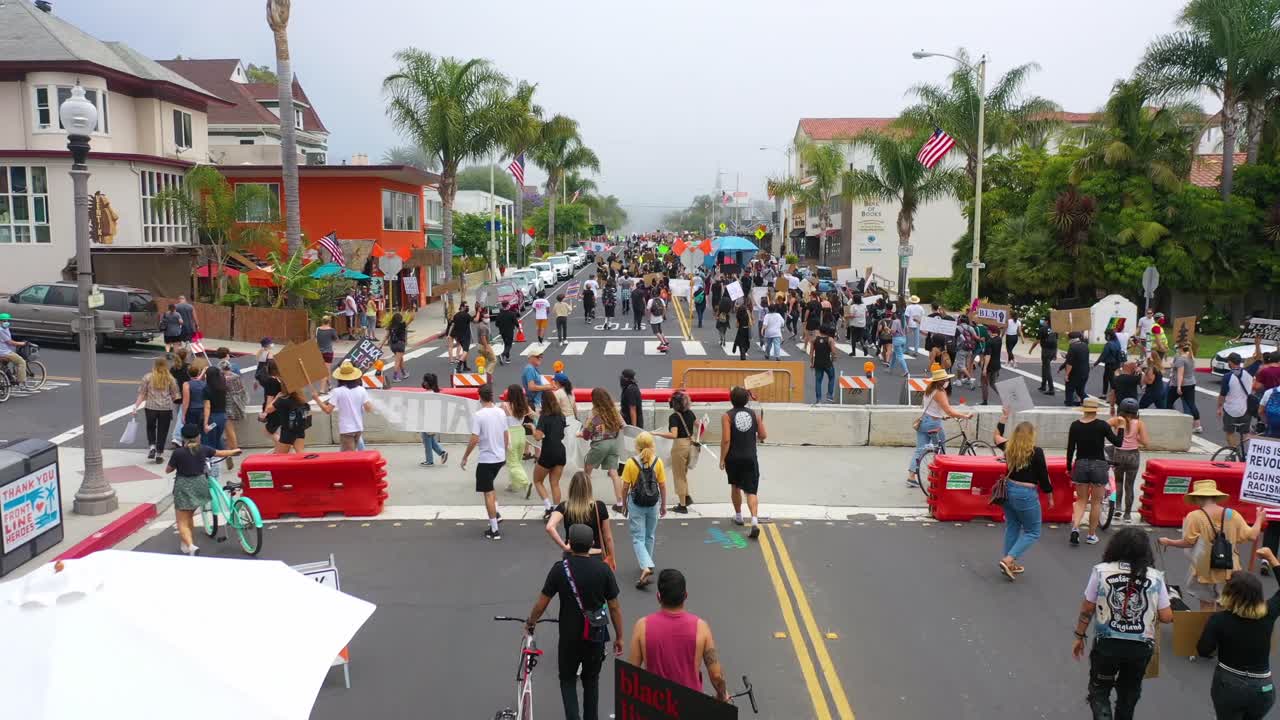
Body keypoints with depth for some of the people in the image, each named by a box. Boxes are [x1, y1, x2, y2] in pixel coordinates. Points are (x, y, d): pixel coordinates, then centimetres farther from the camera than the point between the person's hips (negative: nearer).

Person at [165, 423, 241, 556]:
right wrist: (235, 451, 32)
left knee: (182, 522, -1)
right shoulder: (203, 449, -4)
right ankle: (187, 543, 34)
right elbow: (221, 453, 13)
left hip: (184, 488, -4)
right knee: (189, 516, 24)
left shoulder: (178, 453, -14)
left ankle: (190, 546, -21)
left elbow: (168, 470, -1)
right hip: (199, 485, 4)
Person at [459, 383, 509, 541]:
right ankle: (496, 513, 21)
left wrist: (465, 457, -5)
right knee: (490, 487, 29)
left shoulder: (478, 415, -16)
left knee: (488, 493, 2)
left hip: (486, 459, -6)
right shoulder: (501, 412, 2)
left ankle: (494, 530, 4)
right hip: (500, 457, 6)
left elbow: (474, 440, -18)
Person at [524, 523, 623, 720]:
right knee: (591, 680, 20)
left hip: (569, 636, -1)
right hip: (596, 636, 1)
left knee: (567, 679, 17)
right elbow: (614, 608, -5)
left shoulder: (560, 568, -13)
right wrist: (619, 637, 6)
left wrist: (530, 623, 12)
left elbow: (541, 603, -6)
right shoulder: (603, 569, -10)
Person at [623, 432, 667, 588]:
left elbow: (625, 486, -6)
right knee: (650, 536, 20)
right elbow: (662, 485, -1)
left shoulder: (631, 463, -10)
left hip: (636, 504, -2)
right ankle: (646, 563, 34)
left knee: (638, 538, 1)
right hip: (653, 504, 2)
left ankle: (646, 568, -17)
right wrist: (663, 505, 12)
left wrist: (624, 505, 7)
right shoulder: (658, 462, -5)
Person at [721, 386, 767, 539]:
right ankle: (754, 521, -21)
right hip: (750, 457, 1)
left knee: (735, 487, 21)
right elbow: (763, 436, 5)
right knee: (751, 491, -2)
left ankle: (738, 516, 36)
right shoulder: (754, 414, 1)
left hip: (733, 458, -1)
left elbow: (726, 440, -14)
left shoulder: (727, 416, -8)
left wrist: (722, 459, -6)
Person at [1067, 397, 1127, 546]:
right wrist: (1121, 428, 7)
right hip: (1099, 465, -2)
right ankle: (1092, 535, 16)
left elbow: (1070, 449, 0)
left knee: (1081, 500, 12)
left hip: (1080, 465, 2)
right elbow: (1118, 443, -8)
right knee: (1096, 502, 11)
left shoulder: (1075, 425, -2)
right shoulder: (1102, 425, -10)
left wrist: (1069, 469, 10)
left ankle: (1075, 527, -10)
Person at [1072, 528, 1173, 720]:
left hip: (1107, 644, -2)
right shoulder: (1155, 577, -5)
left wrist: (1079, 636, 11)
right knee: (1129, 693, 23)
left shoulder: (1101, 571, -7)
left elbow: (1087, 609, -2)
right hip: (1141, 647, 2)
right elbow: (1167, 617, -1)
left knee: (1099, 690, 15)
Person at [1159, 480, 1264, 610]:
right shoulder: (1233, 514, -5)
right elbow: (1251, 535, 1)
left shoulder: (1195, 516, -14)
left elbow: (1188, 542, -14)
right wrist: (1259, 520, 20)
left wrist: (1169, 542, 3)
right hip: (1228, 570, 2)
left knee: (1206, 604, 12)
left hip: (1204, 570, -2)